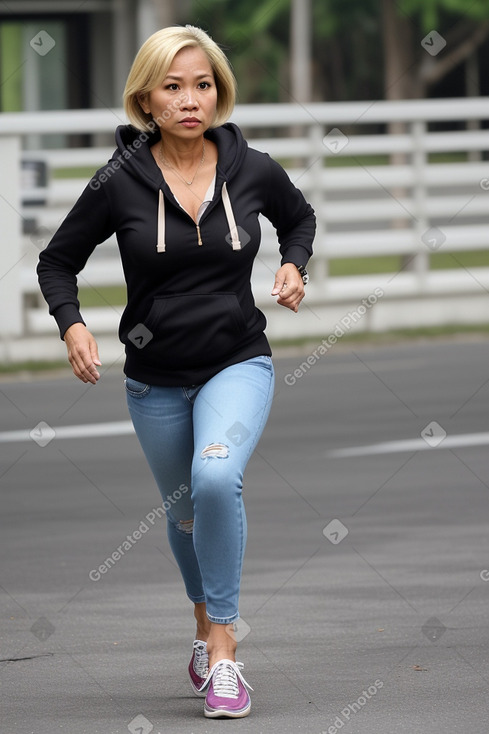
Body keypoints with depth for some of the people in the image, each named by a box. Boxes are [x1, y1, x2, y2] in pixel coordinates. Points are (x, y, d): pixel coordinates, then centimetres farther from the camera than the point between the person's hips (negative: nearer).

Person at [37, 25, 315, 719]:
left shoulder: (253, 169, -8)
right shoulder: (121, 182, -11)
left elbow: (299, 217, 15)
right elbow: (58, 261, 2)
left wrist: (295, 266, -4)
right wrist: (72, 325, -15)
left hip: (238, 363, -2)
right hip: (155, 380, 2)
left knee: (216, 477, -29)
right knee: (185, 511, 17)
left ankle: (222, 649, -20)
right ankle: (207, 625, 46)